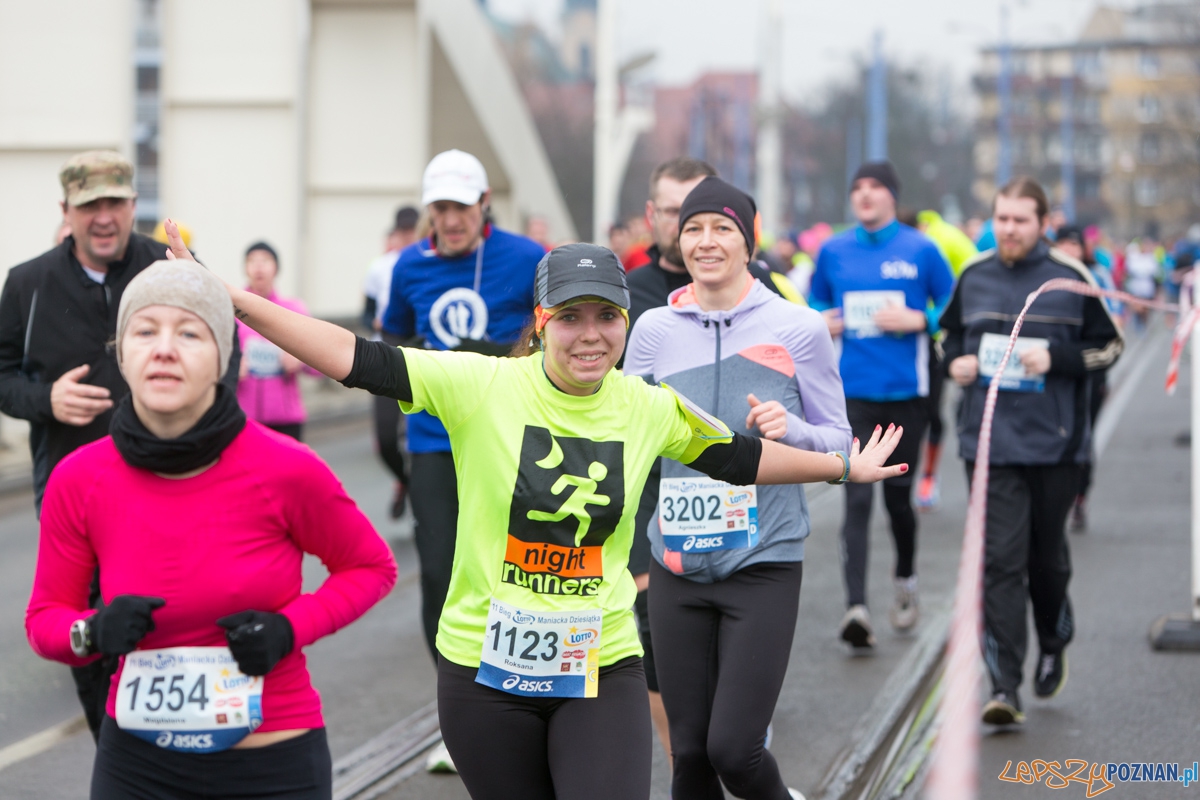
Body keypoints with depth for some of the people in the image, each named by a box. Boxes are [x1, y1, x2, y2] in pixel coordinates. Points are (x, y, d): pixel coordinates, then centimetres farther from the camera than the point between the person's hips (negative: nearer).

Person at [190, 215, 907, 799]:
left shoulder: (651, 409, 2)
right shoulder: (479, 386, -9)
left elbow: (735, 457, 18)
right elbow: (358, 360, -15)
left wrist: (843, 467, 27)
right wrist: (232, 300, -22)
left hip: (603, 669, 2)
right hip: (484, 670, -1)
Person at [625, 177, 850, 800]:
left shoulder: (798, 328, -2)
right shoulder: (654, 329, 4)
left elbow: (839, 441, 4)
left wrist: (790, 429, -17)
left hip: (764, 563, -3)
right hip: (677, 565, 3)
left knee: (733, 748, -11)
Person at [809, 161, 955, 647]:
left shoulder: (921, 251, 0)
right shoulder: (833, 252, 7)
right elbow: (816, 303, 20)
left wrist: (916, 320, -13)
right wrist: (820, 324, -1)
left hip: (906, 392, -1)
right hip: (853, 393, 1)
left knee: (898, 495, 10)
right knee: (857, 499, -11)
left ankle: (906, 581, 37)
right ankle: (856, 606, -18)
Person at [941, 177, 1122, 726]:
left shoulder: (1070, 278, -2)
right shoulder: (973, 278, 7)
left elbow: (1110, 346, 2)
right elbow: (951, 334, 22)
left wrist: (1056, 360, -14)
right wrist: (955, 362, 0)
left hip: (1054, 442, -1)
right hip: (989, 444, 1)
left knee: (1047, 556, 12)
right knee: (1000, 560, -7)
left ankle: (1054, 646, 41)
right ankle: (1004, 686, -9)